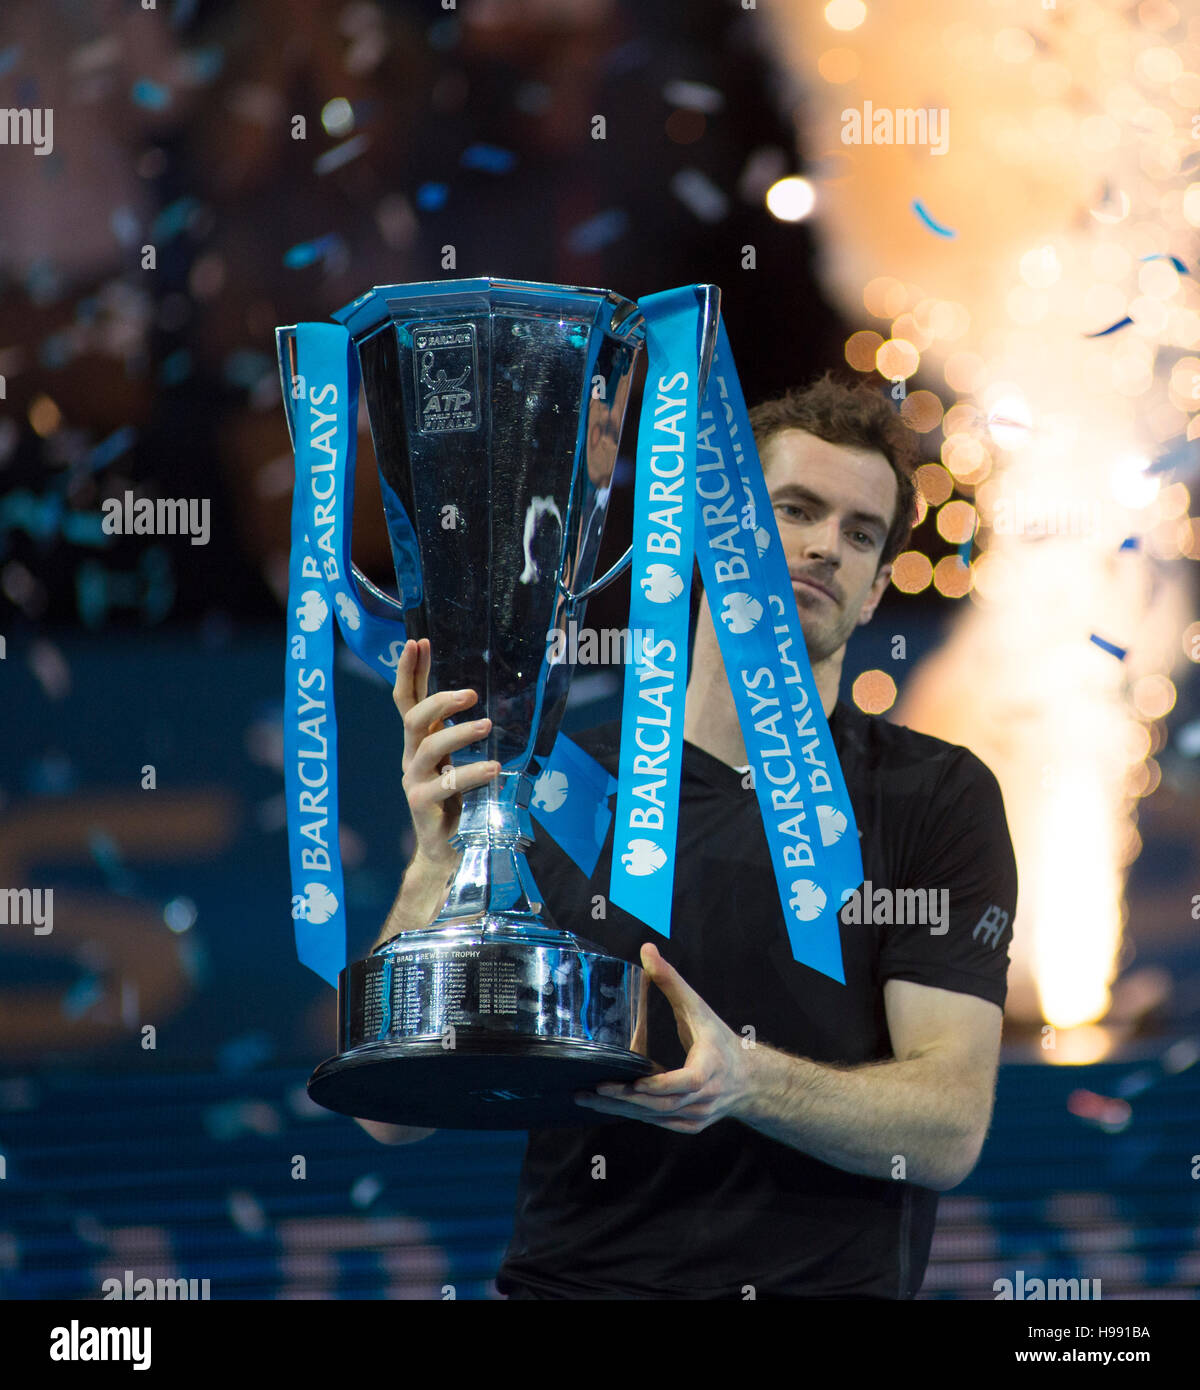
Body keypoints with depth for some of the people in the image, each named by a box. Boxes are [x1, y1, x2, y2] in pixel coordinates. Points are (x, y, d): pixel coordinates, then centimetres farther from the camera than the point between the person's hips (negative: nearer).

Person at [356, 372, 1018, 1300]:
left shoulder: (938, 798, 8)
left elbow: (951, 1129, -1)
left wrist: (742, 1080, -19)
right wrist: (439, 864, -12)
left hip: (834, 1289, 0)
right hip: (572, 1278, 0)